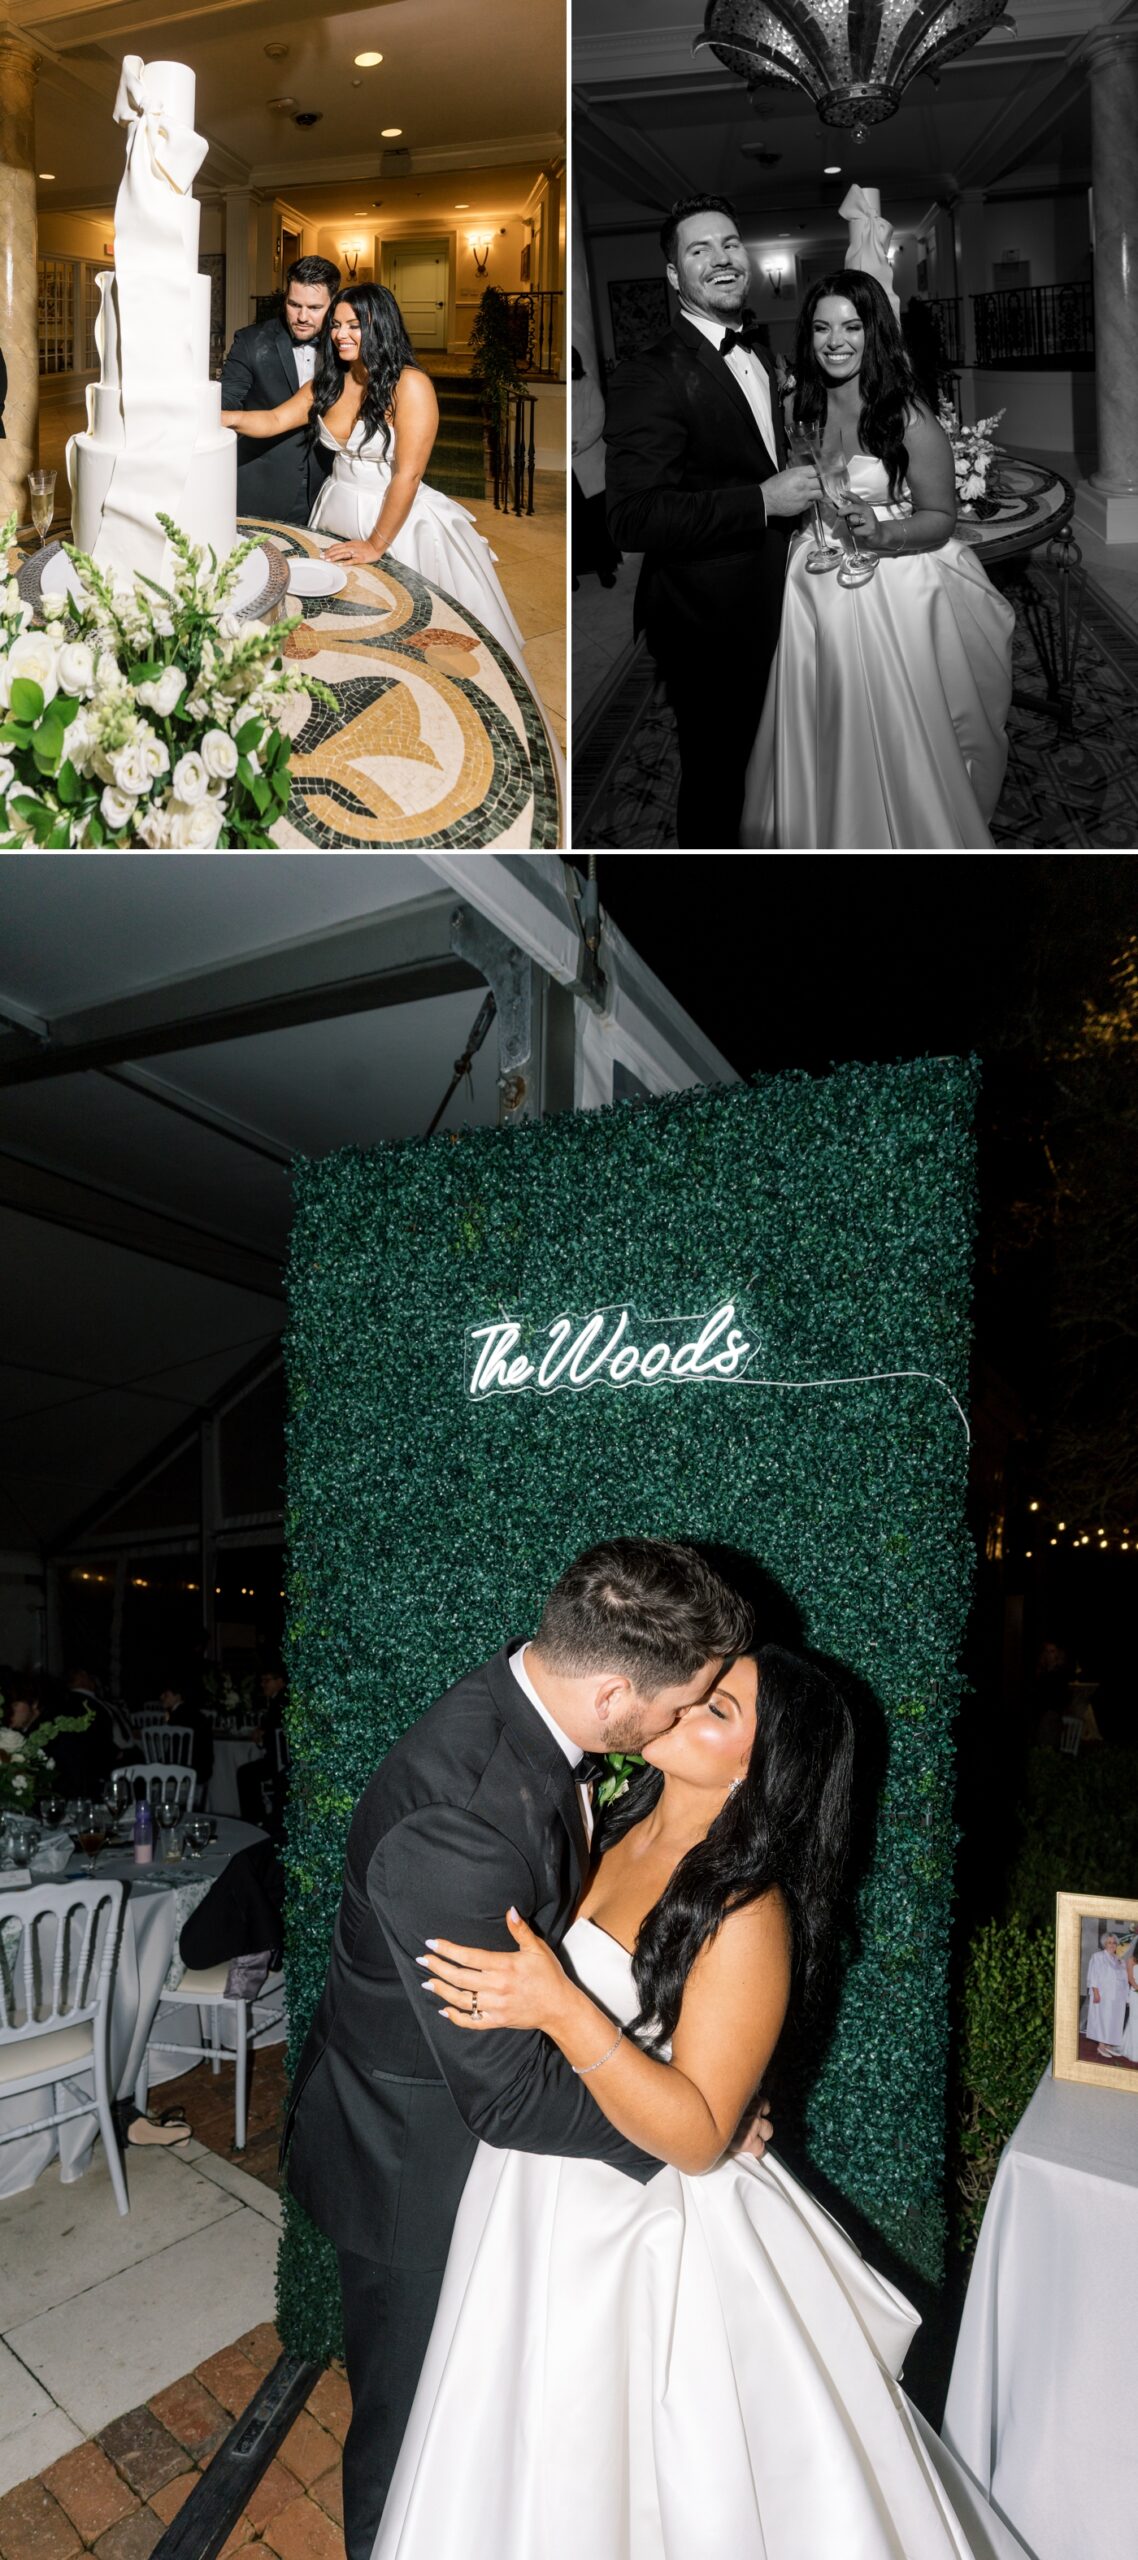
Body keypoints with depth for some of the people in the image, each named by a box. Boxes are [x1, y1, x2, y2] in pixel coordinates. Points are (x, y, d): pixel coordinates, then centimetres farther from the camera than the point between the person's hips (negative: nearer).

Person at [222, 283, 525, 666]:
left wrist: (376, 545, -20)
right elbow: (275, 420, -1)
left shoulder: (410, 384, -17)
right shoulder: (329, 382, 4)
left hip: (395, 519, -6)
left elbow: (407, 475, -20)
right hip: (338, 513, 6)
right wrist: (228, 417, -21)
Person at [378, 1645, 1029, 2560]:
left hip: (643, 2238, -6)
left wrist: (559, 2009, -36)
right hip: (548, 2205, 7)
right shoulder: (610, 1827, -5)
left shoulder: (747, 1914, -25)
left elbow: (697, 2136, -28)